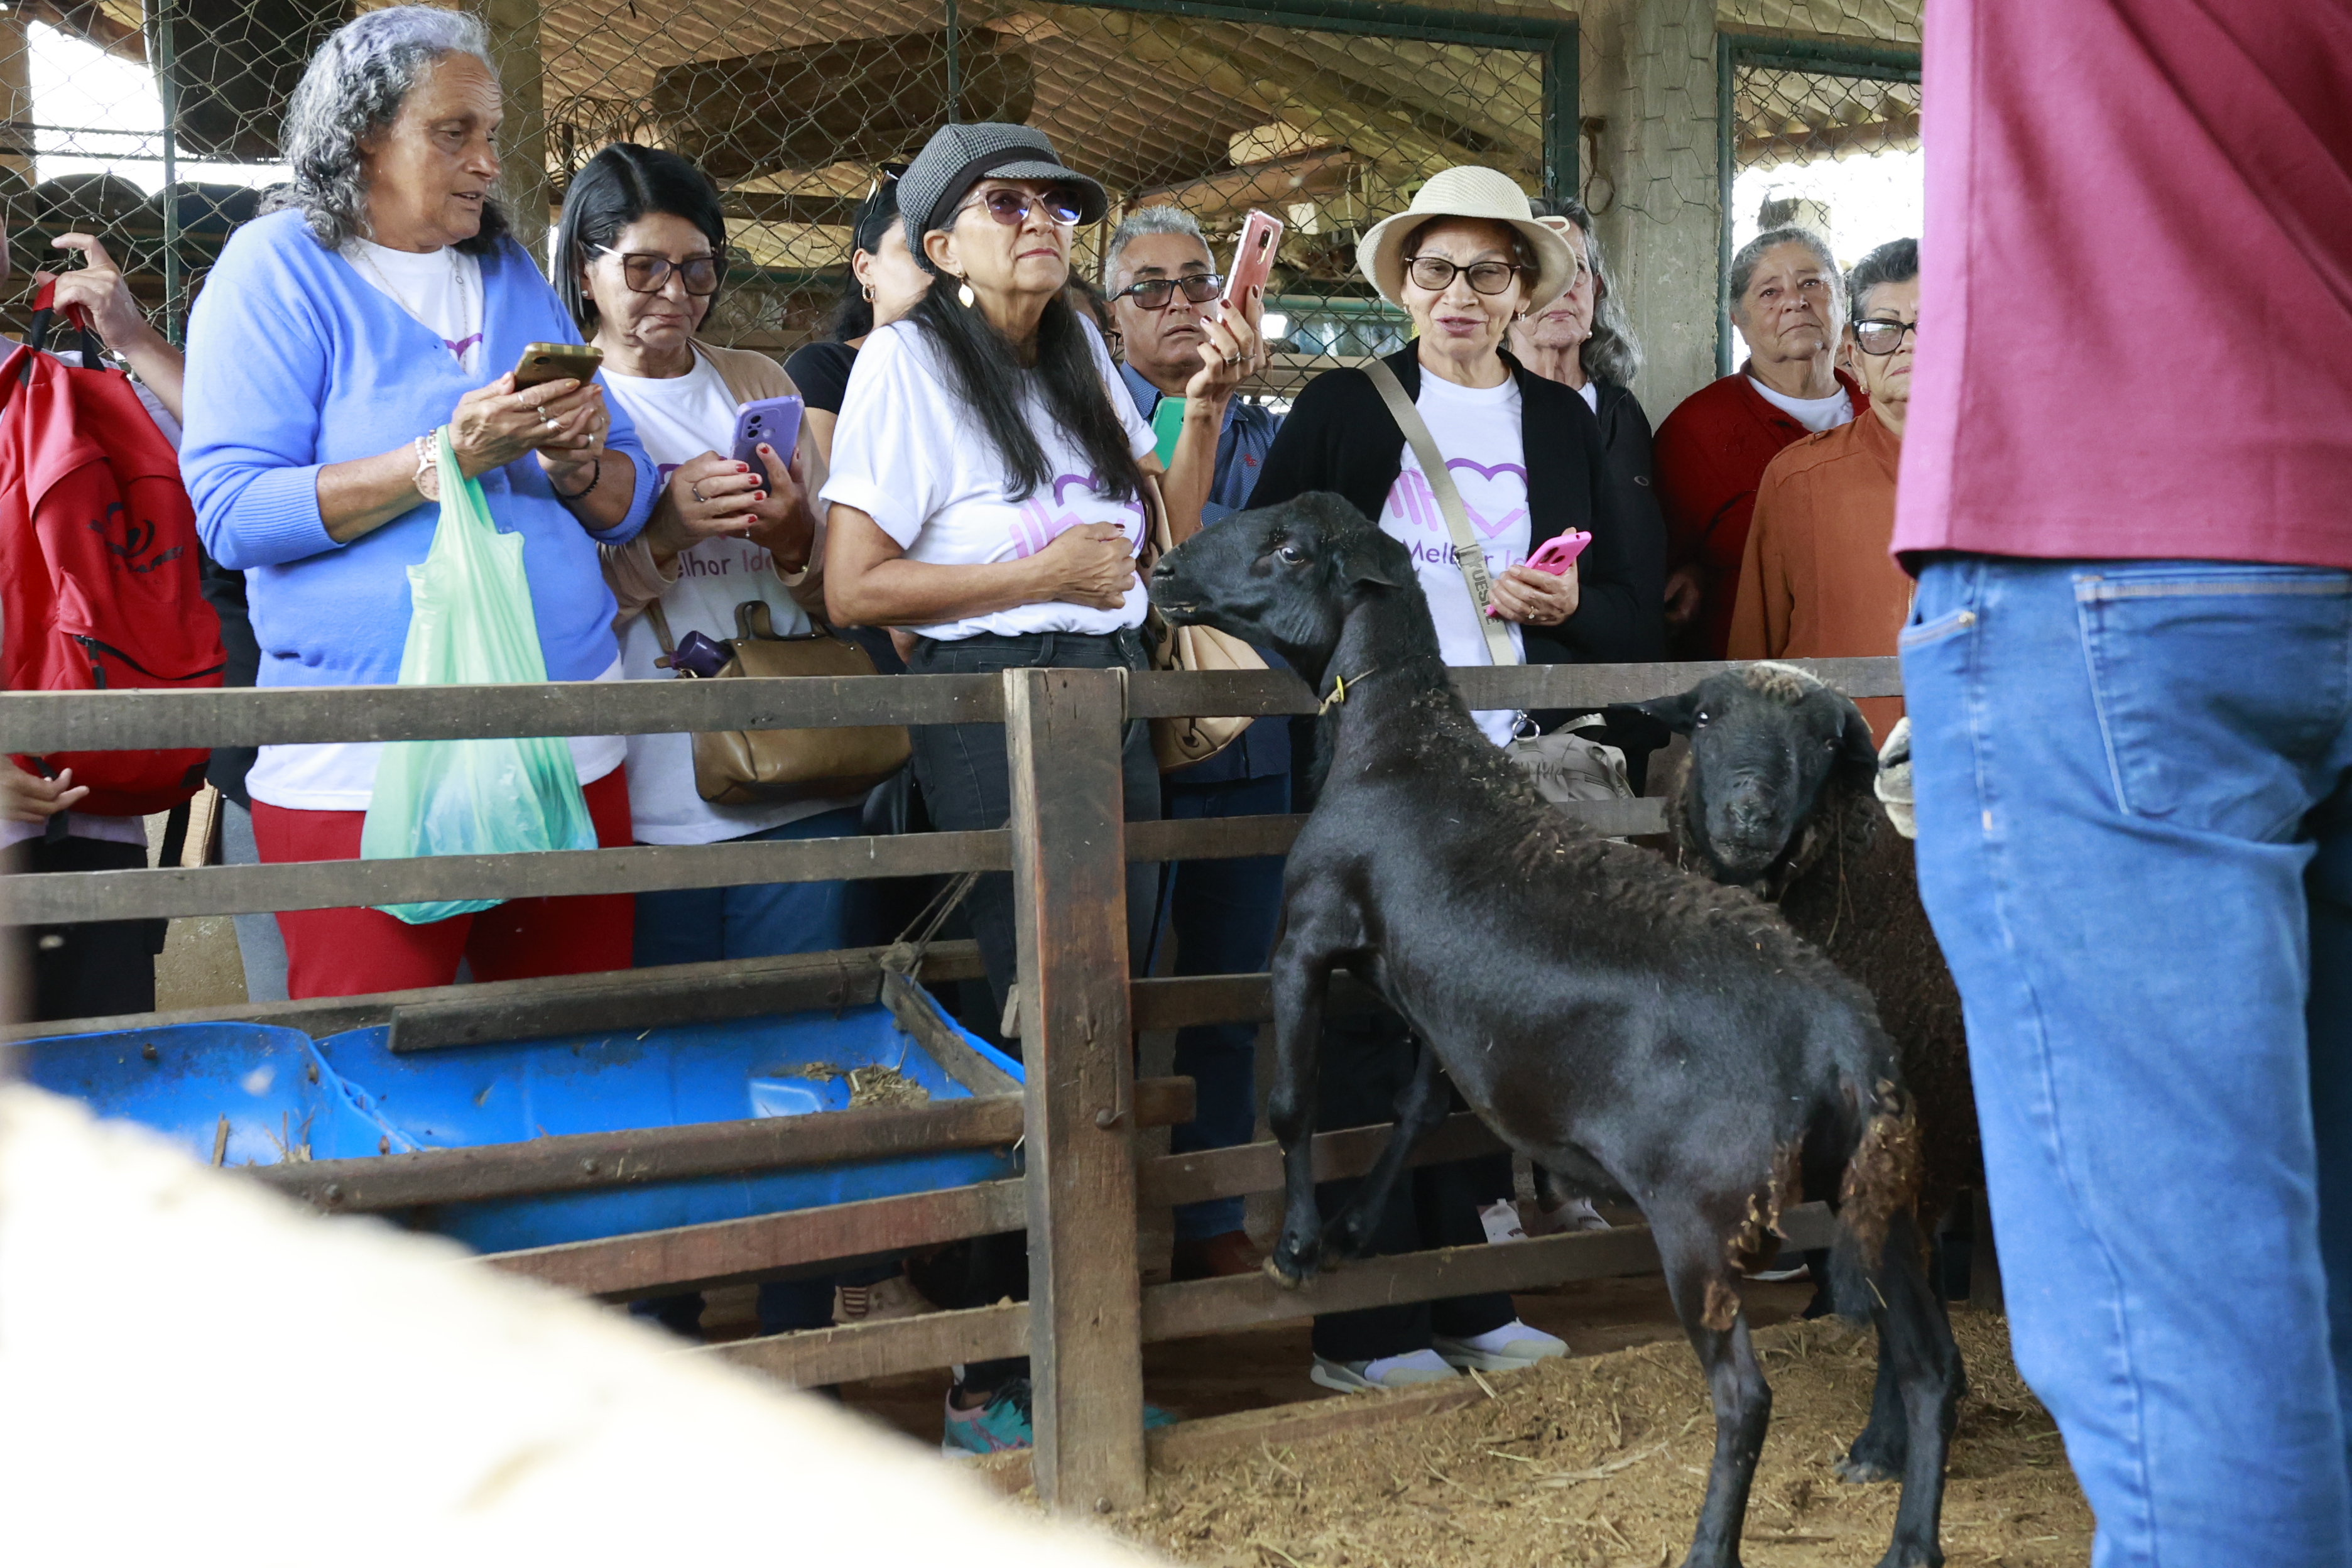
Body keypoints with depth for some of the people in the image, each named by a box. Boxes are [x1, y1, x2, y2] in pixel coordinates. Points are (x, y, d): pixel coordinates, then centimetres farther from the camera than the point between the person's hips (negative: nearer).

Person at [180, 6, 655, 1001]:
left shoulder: (514, 276, 16)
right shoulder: (278, 266, 0)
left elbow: (628, 505, 15)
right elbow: (232, 509, -12)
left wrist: (580, 463, -8)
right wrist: (443, 458, -20)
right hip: (361, 770, -5)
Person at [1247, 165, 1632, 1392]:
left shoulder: (1564, 424, 14)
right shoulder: (1341, 409, 6)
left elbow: (1627, 614, 13)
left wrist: (1565, 607, -7)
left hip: (1505, 772, 3)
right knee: (1372, 1035, -4)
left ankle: (1468, 1306, 17)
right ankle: (1365, 1329, 2)